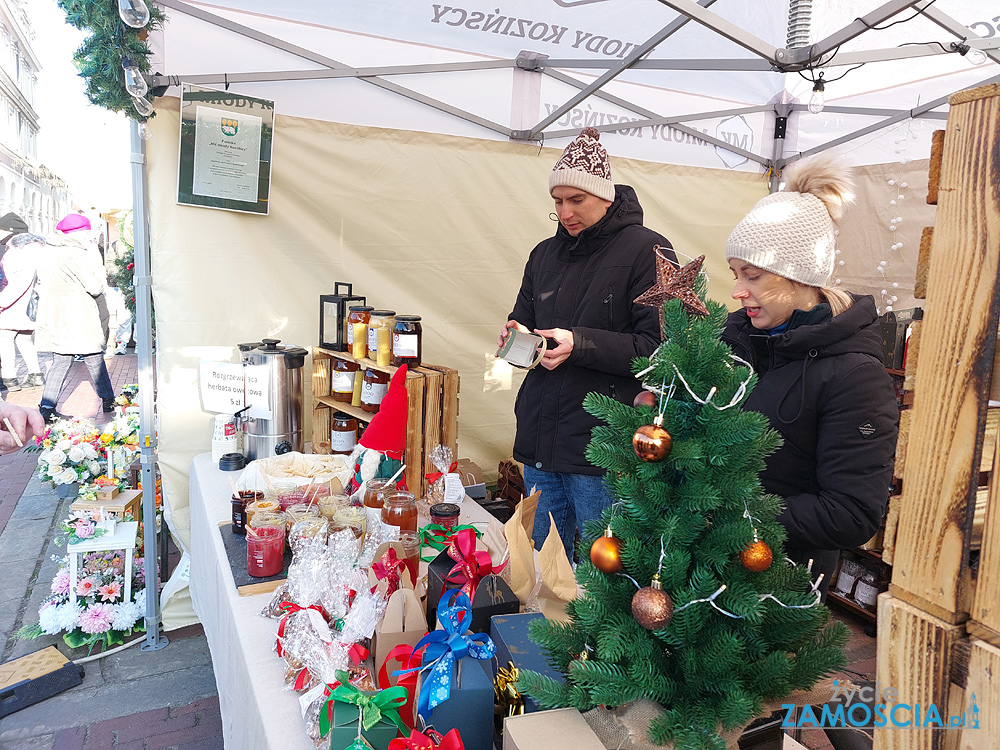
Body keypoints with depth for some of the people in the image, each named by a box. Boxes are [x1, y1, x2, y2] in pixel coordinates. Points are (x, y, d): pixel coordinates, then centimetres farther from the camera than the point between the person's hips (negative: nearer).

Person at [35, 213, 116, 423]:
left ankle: (47, 407, 7)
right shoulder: (75, 254, -16)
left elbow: (41, 285, 18)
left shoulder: (46, 252, 10)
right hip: (78, 322, -7)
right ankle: (108, 401, 18)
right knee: (94, 360, 6)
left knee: (61, 361, 11)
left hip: (55, 319, 7)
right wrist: (95, 262, -2)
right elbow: (96, 286, -15)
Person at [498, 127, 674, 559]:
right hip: (539, 441, 6)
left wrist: (580, 344, -21)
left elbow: (657, 347, -12)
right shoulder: (545, 254, 14)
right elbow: (523, 321, 21)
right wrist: (518, 337, -3)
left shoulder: (646, 250, -6)